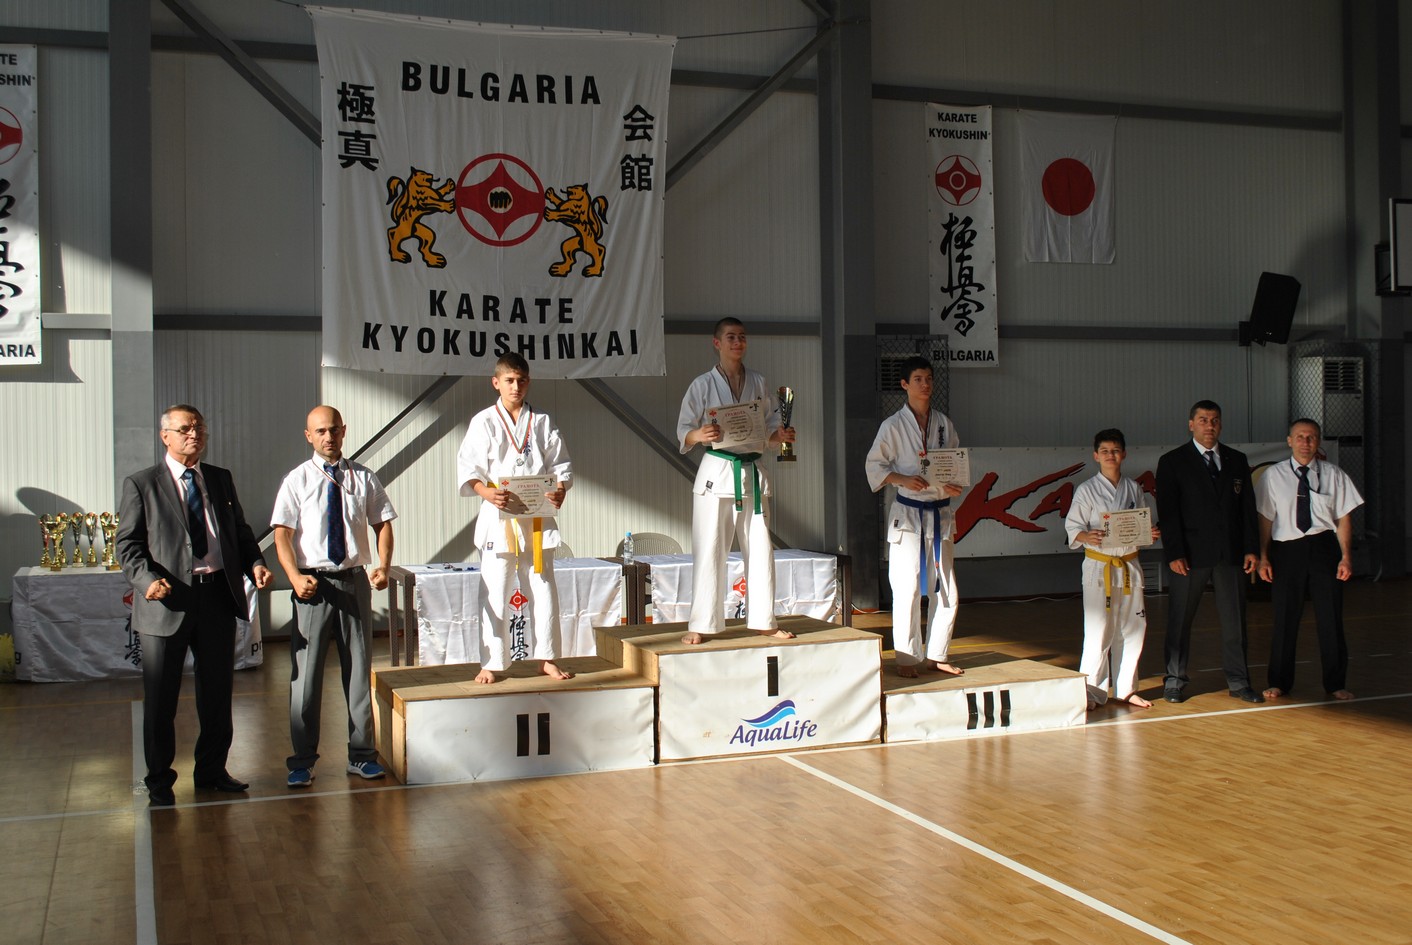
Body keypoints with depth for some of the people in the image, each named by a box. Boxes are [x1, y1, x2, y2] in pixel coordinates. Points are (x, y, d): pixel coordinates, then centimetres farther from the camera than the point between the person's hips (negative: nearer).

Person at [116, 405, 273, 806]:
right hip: (168, 600, -4)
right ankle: (159, 781, 18)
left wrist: (255, 563, -3)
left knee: (218, 691, 12)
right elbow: (128, 544, -4)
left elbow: (239, 530, 16)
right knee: (160, 698, 4)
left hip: (218, 594, 4)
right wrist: (148, 579, -22)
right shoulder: (141, 485, 0)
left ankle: (212, 770, 27)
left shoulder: (220, 479, 13)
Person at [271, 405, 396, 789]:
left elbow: (383, 523, 9)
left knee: (359, 668, 9)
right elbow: (282, 534, -5)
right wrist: (295, 576, -21)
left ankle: (361, 755, 20)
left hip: (354, 580, 2)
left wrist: (383, 566, -8)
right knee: (306, 672, 1)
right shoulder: (297, 480, 0)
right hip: (313, 583, -2)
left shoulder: (363, 478, 6)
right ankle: (302, 760, 12)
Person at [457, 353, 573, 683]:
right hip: (498, 518, -3)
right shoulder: (484, 422, 1)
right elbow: (468, 467, -5)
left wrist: (560, 490, -14)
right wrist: (485, 492, -25)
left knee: (543, 589, 8)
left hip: (538, 517, 3)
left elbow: (560, 464, 7)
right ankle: (491, 663, 9)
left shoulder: (542, 422, 9)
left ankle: (546, 658, 20)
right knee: (494, 593, -1)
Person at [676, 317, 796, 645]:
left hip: (752, 473, 4)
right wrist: (700, 435, -24)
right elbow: (683, 432, -3)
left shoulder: (759, 384, 9)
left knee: (760, 549, 8)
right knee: (709, 550, -4)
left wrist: (782, 435, -8)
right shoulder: (703, 385, -1)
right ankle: (702, 625, 4)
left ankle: (763, 621, 19)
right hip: (716, 472, -4)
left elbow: (770, 427, 14)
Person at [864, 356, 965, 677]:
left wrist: (954, 485, -7)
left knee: (947, 591, 7)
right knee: (907, 589, -5)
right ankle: (908, 659, 8)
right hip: (907, 514, -5)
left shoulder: (944, 423, 8)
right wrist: (903, 479, -20)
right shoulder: (893, 426, -5)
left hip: (940, 513, 5)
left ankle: (935, 656, 22)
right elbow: (874, 465, -4)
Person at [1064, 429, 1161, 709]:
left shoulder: (1134, 489, 8)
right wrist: (1087, 537, -26)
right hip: (1099, 567, -4)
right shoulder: (1087, 490, -4)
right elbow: (1073, 527, -6)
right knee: (1098, 630, -7)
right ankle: (1092, 691, 3)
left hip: (1129, 566, 4)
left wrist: (1151, 534, -6)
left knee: (1132, 628, 9)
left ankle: (1126, 689, 22)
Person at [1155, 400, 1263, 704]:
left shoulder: (1237, 460, 11)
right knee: (1180, 620, 3)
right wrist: (1174, 553, -13)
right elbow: (1168, 512, -5)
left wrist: (1252, 548, 2)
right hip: (1191, 554, -3)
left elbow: (1248, 507, 10)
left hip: (1230, 553, 3)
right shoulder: (1172, 462, 0)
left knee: (1234, 620, 7)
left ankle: (1238, 682, 16)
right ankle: (1175, 681, 14)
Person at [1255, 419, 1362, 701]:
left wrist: (1346, 556, -4)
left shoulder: (1334, 475, 3)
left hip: (1324, 548, 1)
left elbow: (1344, 518, 2)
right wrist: (1263, 557, -2)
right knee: (1285, 618, 6)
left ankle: (1335, 684, 20)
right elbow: (1265, 519, 1)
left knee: (1330, 617, 6)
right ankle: (1280, 683, 19)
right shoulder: (1273, 476, 1)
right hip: (1287, 549, 0)